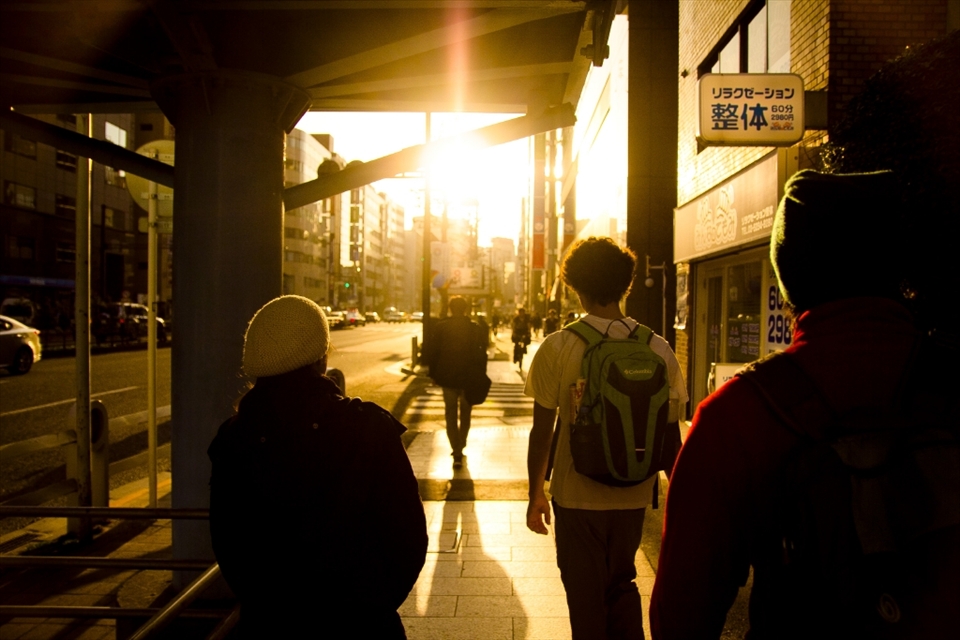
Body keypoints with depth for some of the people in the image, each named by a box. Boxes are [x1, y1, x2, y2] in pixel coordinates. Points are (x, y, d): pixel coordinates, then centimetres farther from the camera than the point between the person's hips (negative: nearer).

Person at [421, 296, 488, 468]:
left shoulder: (441, 328, -6)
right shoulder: (476, 328, -5)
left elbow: (430, 352, -5)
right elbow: (482, 354, -6)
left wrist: (434, 374, 6)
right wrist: (480, 376, 2)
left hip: (448, 378, -1)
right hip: (469, 378, 1)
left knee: (451, 415, 8)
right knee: (465, 414, 19)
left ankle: (457, 453, -3)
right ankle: (460, 447, 31)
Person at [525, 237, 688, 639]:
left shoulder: (558, 347, -14)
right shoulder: (659, 349, -6)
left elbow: (542, 431, -9)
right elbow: (671, 433, 1)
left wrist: (535, 493, 4)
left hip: (578, 497, -3)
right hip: (634, 497, 3)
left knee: (586, 596, 16)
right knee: (622, 584, 26)